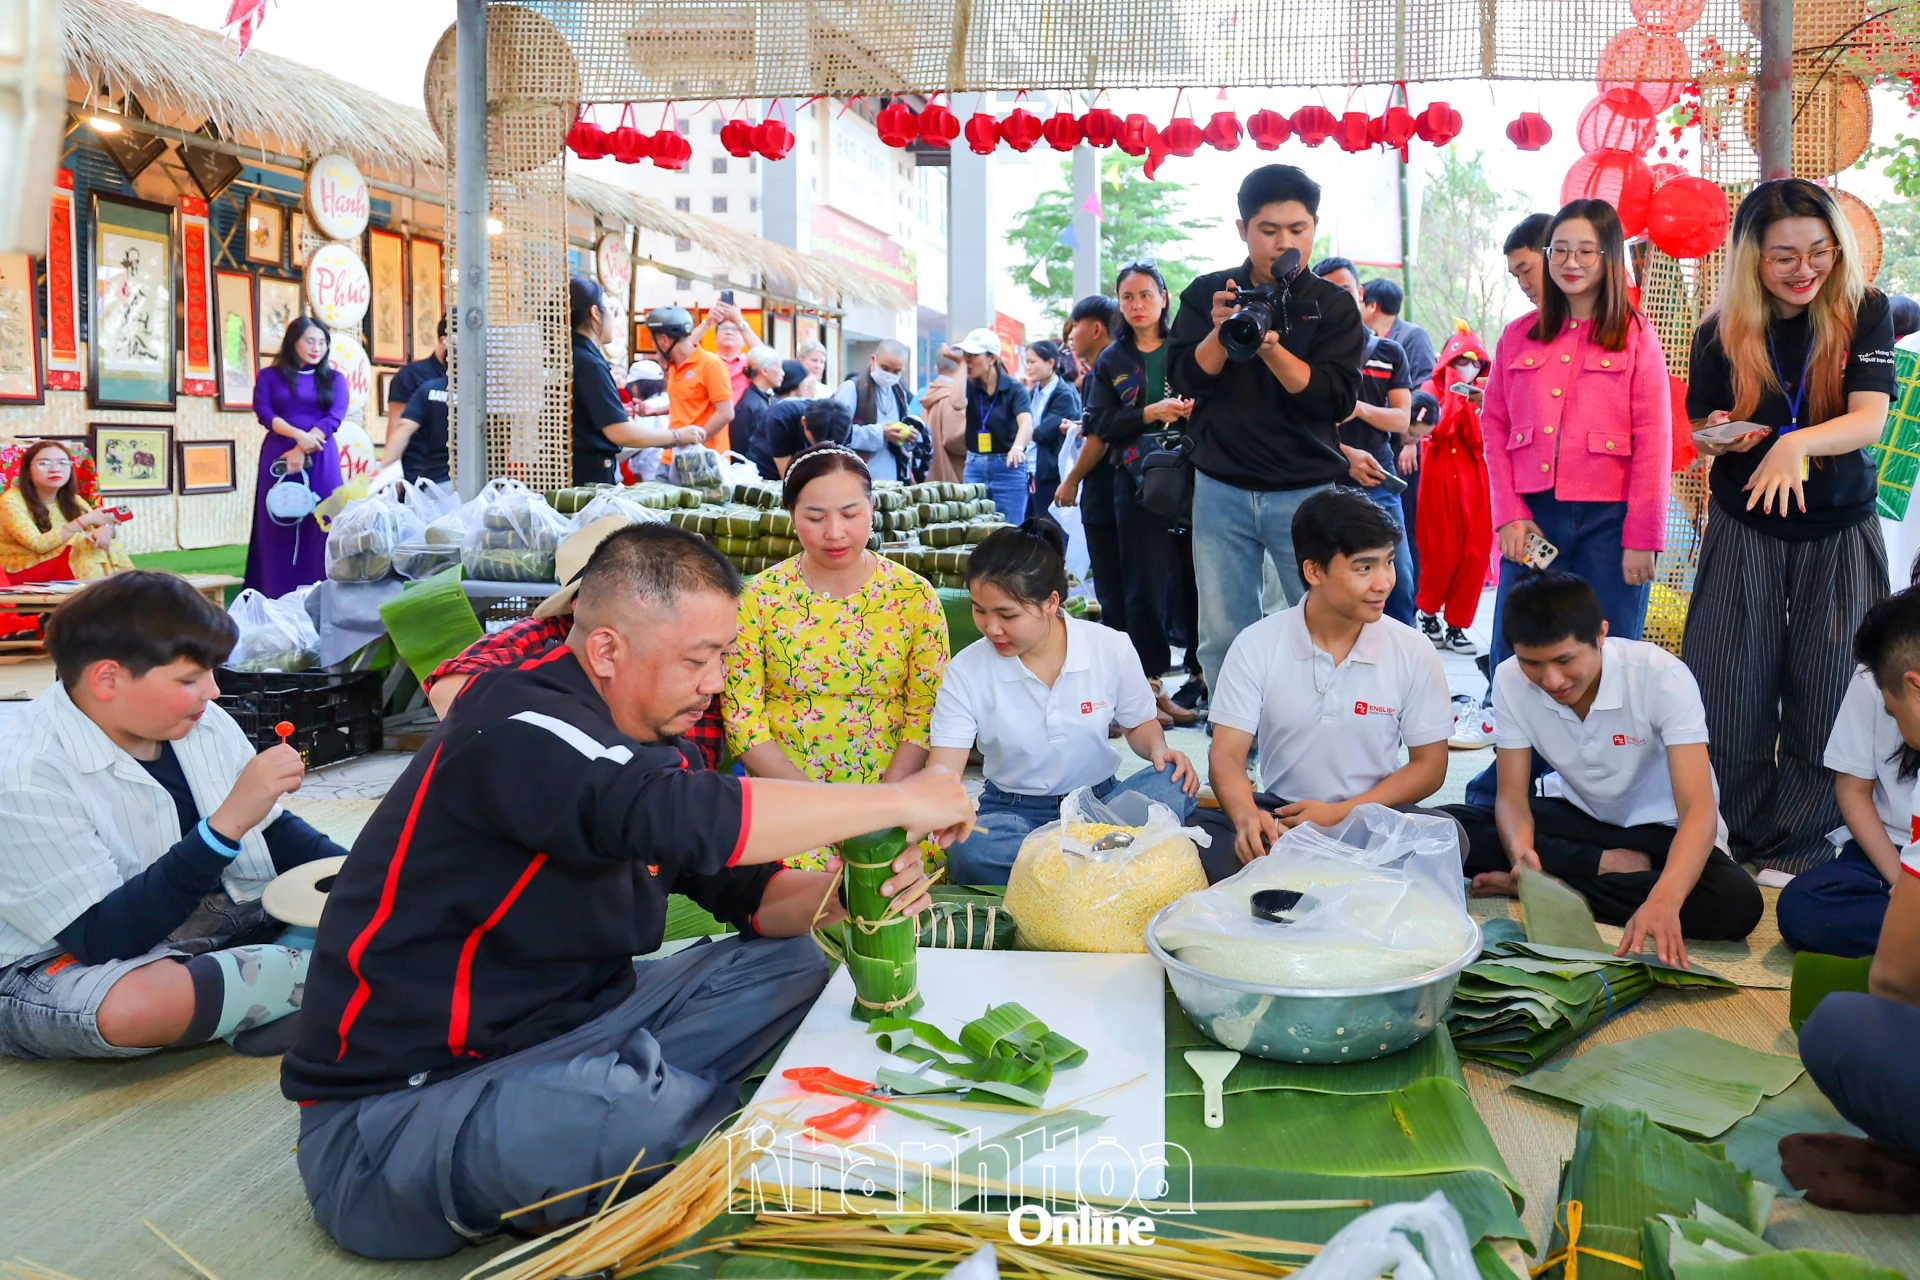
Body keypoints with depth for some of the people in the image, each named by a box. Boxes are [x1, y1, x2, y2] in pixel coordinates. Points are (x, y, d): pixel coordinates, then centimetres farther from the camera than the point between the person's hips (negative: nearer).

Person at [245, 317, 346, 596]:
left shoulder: (334, 378, 9)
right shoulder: (270, 376, 10)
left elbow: (333, 418, -3)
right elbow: (264, 413, -2)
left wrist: (301, 452, -13)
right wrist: (297, 434, -18)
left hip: (320, 460, 0)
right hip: (278, 458, 0)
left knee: (321, 525, -3)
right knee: (279, 525, -1)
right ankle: (277, 598, 1)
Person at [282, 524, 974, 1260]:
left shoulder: (646, 740, 5)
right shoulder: (517, 728, -21)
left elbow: (745, 888, 11)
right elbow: (684, 821, -37)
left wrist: (839, 898, -11)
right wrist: (896, 801, -28)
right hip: (389, 1115, -9)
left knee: (788, 964, 3)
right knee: (639, 1111, -39)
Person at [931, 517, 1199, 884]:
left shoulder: (1112, 648, -7)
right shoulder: (966, 672, -10)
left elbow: (1139, 724, 11)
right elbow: (941, 774, -16)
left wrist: (1158, 748, -14)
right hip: (1014, 810, -1)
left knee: (1173, 783, -29)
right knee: (970, 849, -37)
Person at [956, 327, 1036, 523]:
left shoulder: (1014, 388, -8)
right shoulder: (969, 386, 3)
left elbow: (1026, 423, -25)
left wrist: (1017, 447, -46)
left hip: (1008, 467, -4)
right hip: (974, 467, 4)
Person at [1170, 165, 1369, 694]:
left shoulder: (1332, 306, 2)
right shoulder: (1207, 294, 6)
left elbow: (1336, 400, -10)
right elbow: (1185, 380, -2)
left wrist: (1272, 348, -24)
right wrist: (1220, 332, -20)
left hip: (1308, 491, -1)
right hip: (1222, 490, 1)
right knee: (1222, 639, 4)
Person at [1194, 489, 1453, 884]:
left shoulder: (1414, 652, -2)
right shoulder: (1256, 645, -4)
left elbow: (1429, 766, 2)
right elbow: (1226, 756, -7)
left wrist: (1340, 814, -13)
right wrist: (1248, 816, -32)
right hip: (1279, 812, -1)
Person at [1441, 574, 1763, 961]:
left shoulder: (1662, 677, -28)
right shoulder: (1511, 680, -18)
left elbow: (1698, 810, -33)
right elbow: (1512, 794, -13)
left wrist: (1663, 901, -52)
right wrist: (1522, 854, -37)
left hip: (1661, 829, -2)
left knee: (1738, 903, -34)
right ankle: (1608, 868, -14)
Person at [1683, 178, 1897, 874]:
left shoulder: (1865, 313, -7)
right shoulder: (1721, 332, -3)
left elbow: (1870, 420, -18)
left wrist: (1797, 443, -37)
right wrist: (1721, 438, -17)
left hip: (1839, 532, -1)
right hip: (1743, 532, 1)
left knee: (1828, 697, 2)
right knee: (1731, 692, 1)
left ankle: (1798, 846, 15)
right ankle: (1750, 837, 18)